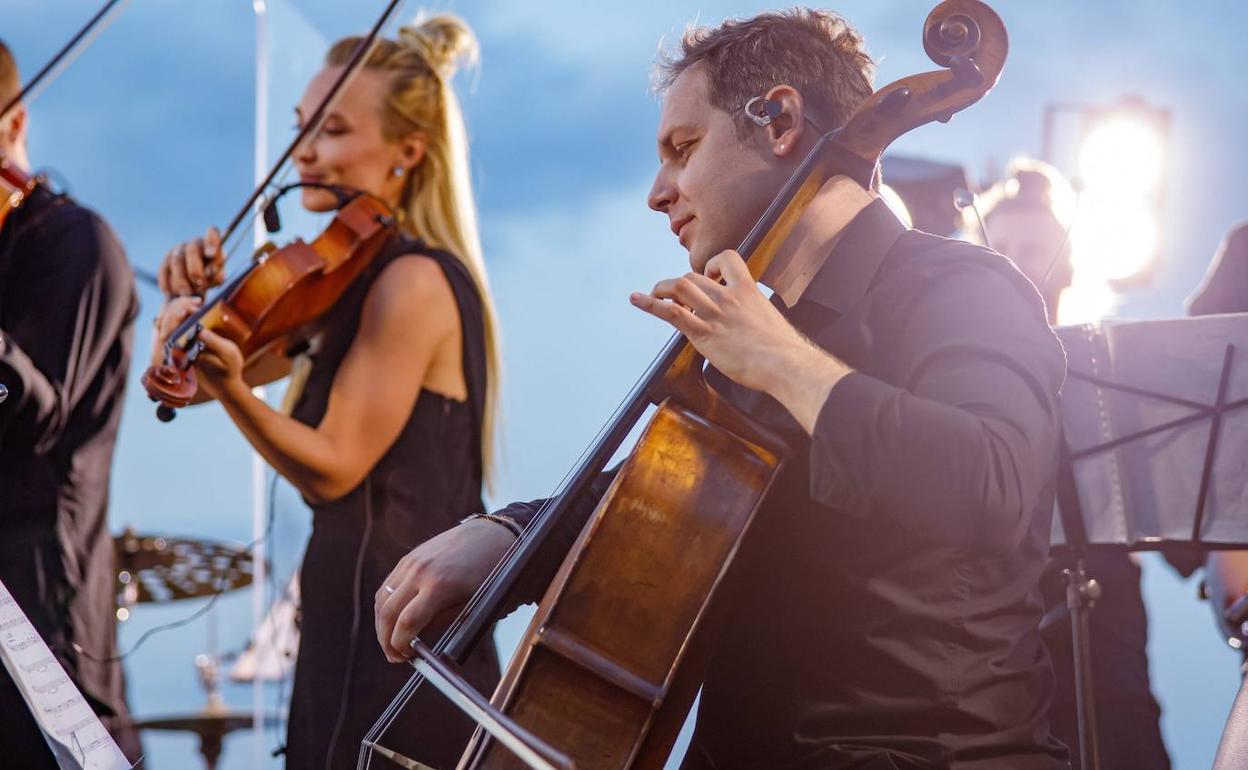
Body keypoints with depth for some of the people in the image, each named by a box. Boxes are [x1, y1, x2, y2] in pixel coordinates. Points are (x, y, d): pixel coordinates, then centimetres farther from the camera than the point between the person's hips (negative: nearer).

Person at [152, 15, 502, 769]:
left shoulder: (414, 281, -15)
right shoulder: (347, 277, 13)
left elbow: (333, 468, -18)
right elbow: (184, 386, 14)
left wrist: (228, 387, -30)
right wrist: (202, 305, -4)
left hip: (392, 635, -9)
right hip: (355, 625, 9)